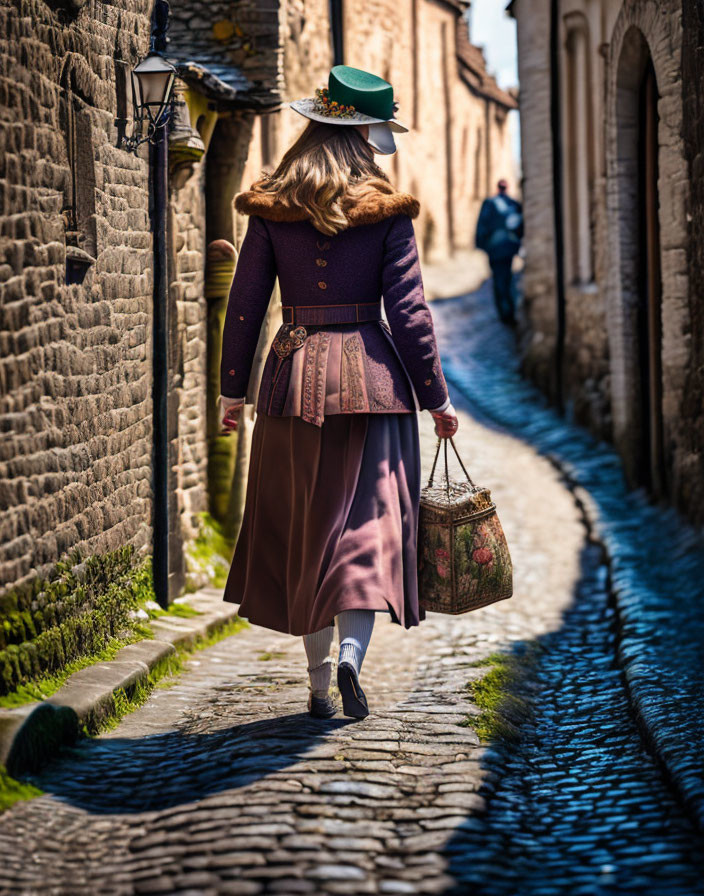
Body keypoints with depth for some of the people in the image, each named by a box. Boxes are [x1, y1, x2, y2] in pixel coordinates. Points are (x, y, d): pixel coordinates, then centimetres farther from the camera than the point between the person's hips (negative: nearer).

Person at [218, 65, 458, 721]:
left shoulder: (269, 208, 2)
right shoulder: (387, 212, -3)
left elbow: (244, 304, 3)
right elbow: (408, 312, -4)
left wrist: (231, 390, 12)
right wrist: (436, 397, 3)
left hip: (294, 372, 2)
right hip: (372, 374, -2)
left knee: (299, 531, 11)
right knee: (370, 521, 2)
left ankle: (318, 681, 14)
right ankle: (350, 654, -19)